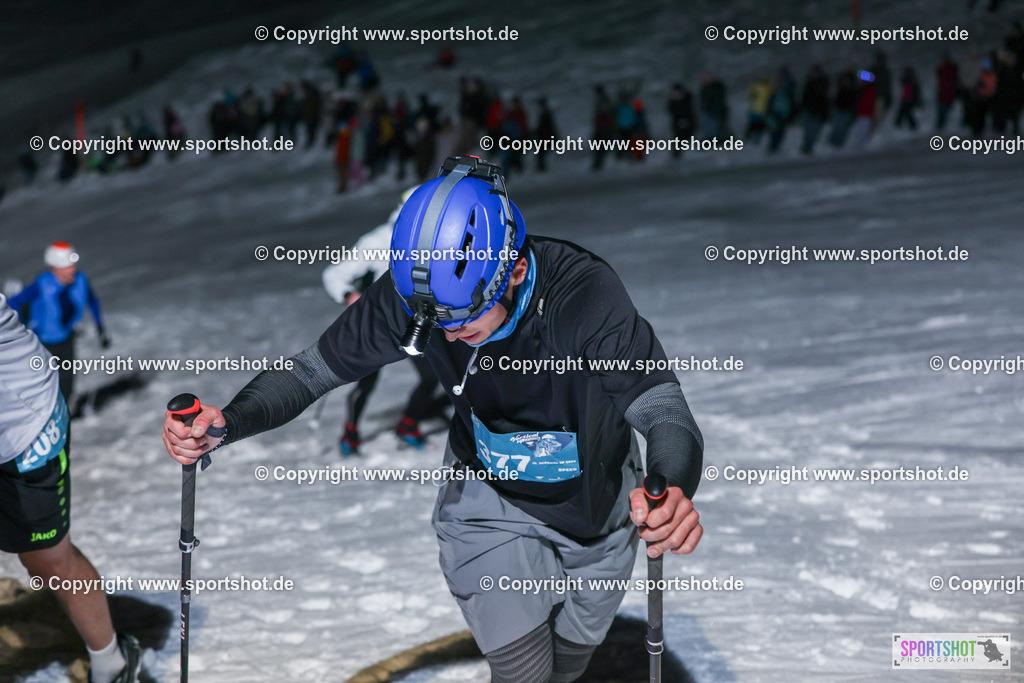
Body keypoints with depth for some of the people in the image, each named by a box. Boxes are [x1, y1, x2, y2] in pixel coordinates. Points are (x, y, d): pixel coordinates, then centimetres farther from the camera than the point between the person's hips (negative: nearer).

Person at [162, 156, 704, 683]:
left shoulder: (587, 295, -36)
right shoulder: (412, 292, -28)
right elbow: (315, 368, -19)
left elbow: (664, 411, -41)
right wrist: (228, 423, -39)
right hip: (492, 502, 0)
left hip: (596, 501, 0)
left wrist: (672, 493, -64)